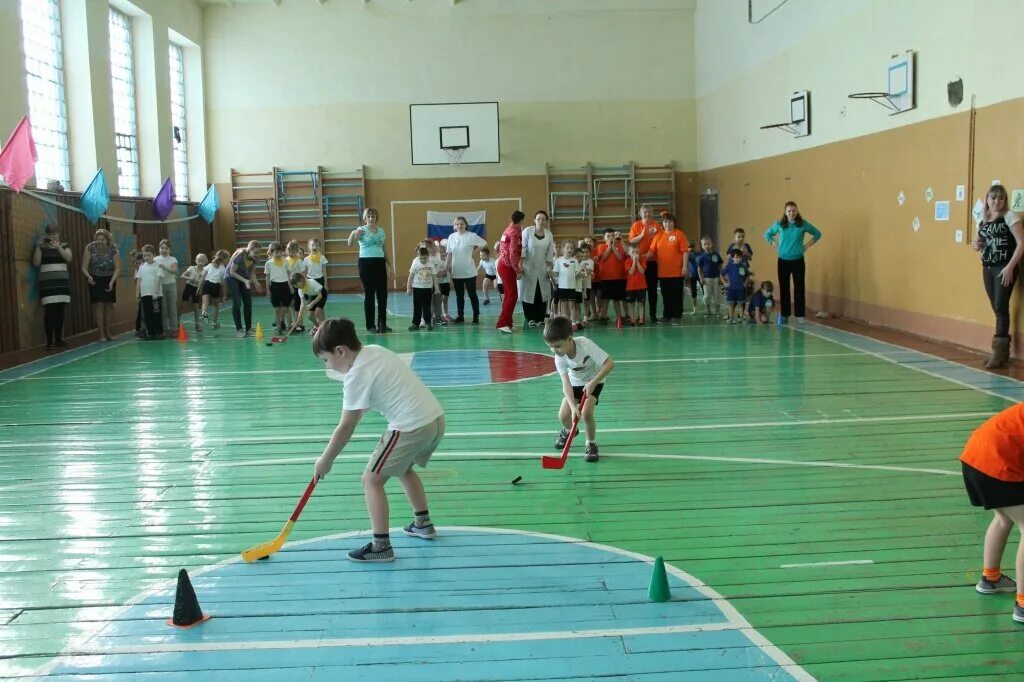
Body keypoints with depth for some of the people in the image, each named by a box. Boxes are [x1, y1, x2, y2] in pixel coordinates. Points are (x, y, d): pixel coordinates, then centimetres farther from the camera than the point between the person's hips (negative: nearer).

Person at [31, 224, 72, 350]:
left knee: (60, 312, 3)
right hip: (47, 284, -2)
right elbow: (36, 263, -5)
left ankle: (59, 339, 10)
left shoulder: (64, 245, 9)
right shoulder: (41, 247, 4)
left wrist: (58, 247, -21)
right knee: (50, 312, -10)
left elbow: (69, 258, -8)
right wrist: (38, 246, -12)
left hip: (62, 283, 3)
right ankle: (50, 341, -9)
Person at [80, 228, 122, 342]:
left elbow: (117, 268, -14)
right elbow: (84, 267, -15)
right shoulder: (90, 248, -16)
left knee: (109, 305, 4)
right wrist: (88, 276, -35)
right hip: (95, 280, -2)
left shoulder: (113, 249, -14)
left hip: (109, 280, 2)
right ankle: (101, 334, -6)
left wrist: (112, 282, -25)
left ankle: (108, 332, 14)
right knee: (99, 304, -8)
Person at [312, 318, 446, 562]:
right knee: (403, 469, 31)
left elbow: (346, 427, -8)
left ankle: (381, 546, 1)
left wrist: (325, 461, 2)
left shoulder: (357, 376, -12)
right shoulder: (374, 350, 11)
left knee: (371, 479, 1)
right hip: (435, 418, 9)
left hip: (412, 427, -9)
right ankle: (423, 523, 40)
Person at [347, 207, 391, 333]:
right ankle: (371, 325, 4)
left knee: (382, 293, 5)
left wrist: (387, 261, 17)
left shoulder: (381, 230, 12)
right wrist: (353, 234, -38)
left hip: (380, 263, 5)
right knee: (369, 293, -1)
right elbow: (350, 244, -19)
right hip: (366, 263, -5)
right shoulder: (361, 230, -4)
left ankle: (382, 324, 15)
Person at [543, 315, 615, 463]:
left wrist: (593, 383, -37)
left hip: (594, 381, -3)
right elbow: (566, 384, -28)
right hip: (575, 383, 3)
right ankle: (568, 431, 29)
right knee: (563, 415, -8)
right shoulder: (559, 358, -24)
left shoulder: (585, 345, -36)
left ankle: (591, 444, 2)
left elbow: (610, 363, -35)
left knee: (586, 413, -24)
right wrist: (573, 407, -41)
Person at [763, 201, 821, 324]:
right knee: (784, 288, 5)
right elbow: (767, 234, 16)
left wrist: (807, 245, 1)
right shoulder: (779, 224, 0)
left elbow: (817, 234, 10)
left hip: (798, 260, -1)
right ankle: (784, 315, 13)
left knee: (799, 288, -3)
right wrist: (773, 244, 2)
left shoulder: (803, 224, -3)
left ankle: (800, 315, 1)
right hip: (783, 260, 1)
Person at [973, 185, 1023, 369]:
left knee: (1001, 308, -7)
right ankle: (1001, 351, 13)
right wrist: (977, 245, 0)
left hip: (1004, 268, -6)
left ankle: (999, 351, -5)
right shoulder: (982, 220, 12)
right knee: (996, 309, 7)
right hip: (987, 268, 6)